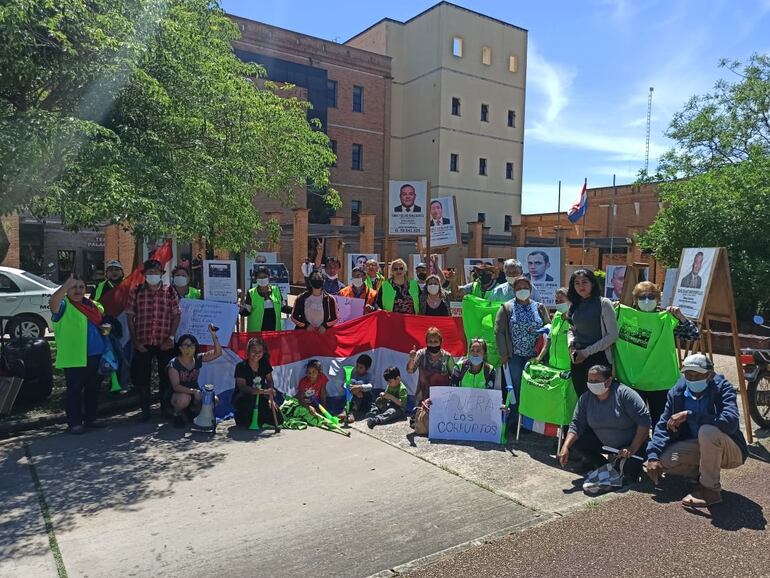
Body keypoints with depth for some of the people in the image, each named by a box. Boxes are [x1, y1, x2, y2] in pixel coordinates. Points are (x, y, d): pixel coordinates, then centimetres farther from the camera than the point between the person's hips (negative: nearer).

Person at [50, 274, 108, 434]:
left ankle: (90, 418, 28)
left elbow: (101, 321, 28)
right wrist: (66, 285, -43)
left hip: (96, 355, 7)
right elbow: (53, 303, -31)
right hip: (74, 357, -7)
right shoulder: (64, 306, -7)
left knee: (93, 389, 15)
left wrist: (106, 327, 6)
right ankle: (74, 423, 9)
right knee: (74, 390, 0)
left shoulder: (93, 305, 13)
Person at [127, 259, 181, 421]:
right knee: (141, 377, 5)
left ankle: (166, 408, 20)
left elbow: (176, 315, 2)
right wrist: (135, 341, -4)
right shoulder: (135, 291, 4)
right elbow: (130, 316, 3)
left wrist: (171, 338, -6)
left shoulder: (170, 292, 4)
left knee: (167, 377, 5)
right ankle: (145, 409, 19)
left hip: (164, 343, 0)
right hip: (142, 343, 0)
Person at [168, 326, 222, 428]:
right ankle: (177, 414, -3)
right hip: (179, 394, -5)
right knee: (184, 399, -39)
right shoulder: (174, 364, -16)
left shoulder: (198, 359, -3)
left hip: (195, 392, 5)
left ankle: (193, 409, 12)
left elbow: (218, 353, -13)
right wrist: (193, 391, -38)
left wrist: (213, 335, -23)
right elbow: (176, 386, -23)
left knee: (214, 400, -19)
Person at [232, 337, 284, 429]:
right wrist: (263, 391, -39)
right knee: (248, 397, -41)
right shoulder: (241, 366, -16)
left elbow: (270, 381, 6)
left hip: (260, 398, 5)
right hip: (242, 399, -5)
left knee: (278, 420, -12)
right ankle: (243, 419, -10)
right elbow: (242, 387, -26)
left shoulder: (265, 364, -2)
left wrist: (271, 398, -12)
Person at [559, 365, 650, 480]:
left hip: (631, 444, -5)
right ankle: (604, 466, 8)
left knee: (630, 474, -28)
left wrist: (633, 449, -30)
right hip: (604, 443, 5)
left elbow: (644, 421, -26)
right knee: (576, 440, -13)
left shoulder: (624, 394, -24)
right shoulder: (585, 398, -10)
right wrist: (565, 447, -26)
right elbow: (576, 424, -11)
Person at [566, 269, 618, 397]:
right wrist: (571, 345, 0)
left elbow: (612, 335, -11)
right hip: (577, 360, 5)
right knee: (581, 397, 11)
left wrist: (587, 352, -12)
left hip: (599, 358, -5)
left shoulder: (604, 303, -7)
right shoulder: (575, 306, 10)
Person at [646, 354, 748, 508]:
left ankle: (710, 489, -18)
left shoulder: (723, 388, -18)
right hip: (699, 447, 5)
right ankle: (704, 472, 8)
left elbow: (731, 421, -37)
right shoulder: (677, 392, -6)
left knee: (708, 431, -36)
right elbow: (664, 425, -6)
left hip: (731, 451, -4)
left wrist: (689, 415, -40)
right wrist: (653, 456, -20)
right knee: (663, 460, -20)